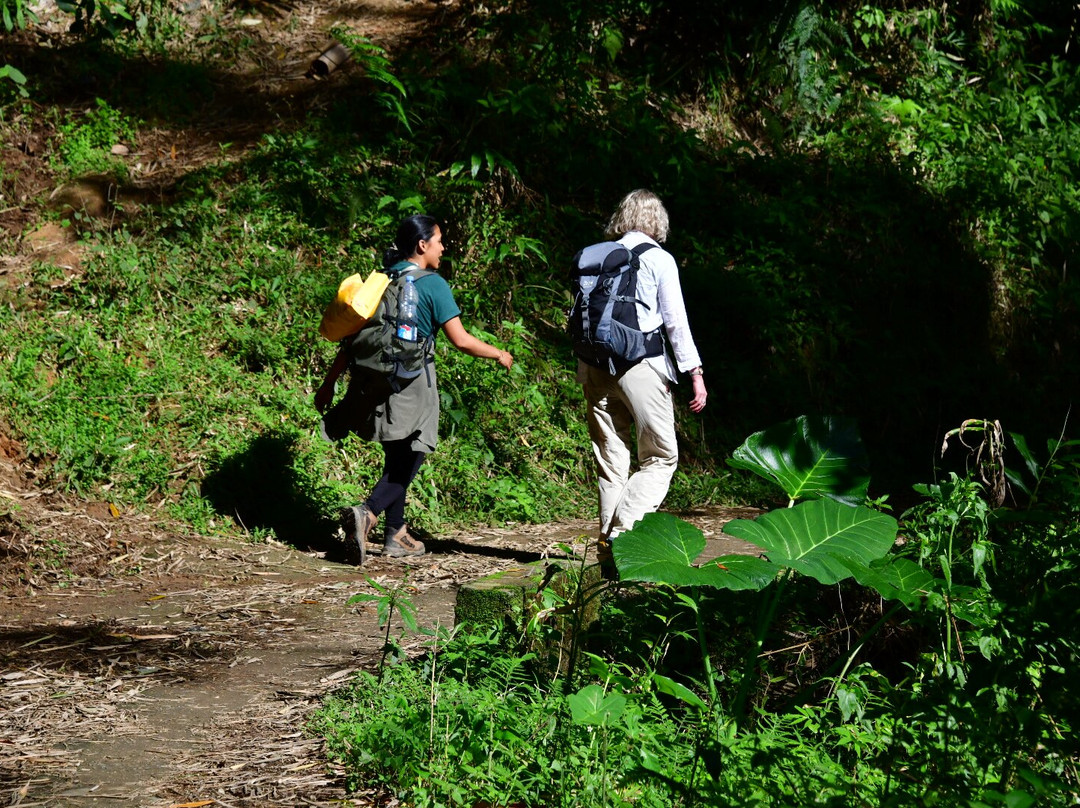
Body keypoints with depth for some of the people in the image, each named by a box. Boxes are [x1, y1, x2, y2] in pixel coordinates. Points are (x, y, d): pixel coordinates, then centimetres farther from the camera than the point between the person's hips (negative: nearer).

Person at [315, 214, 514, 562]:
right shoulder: (433, 285, -8)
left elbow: (353, 335, 9)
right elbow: (461, 340, -11)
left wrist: (329, 382, 13)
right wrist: (499, 355, 5)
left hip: (374, 381, 6)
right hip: (411, 382, -6)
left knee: (396, 459, 18)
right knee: (408, 459, 1)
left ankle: (396, 535, 21)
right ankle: (367, 513, -22)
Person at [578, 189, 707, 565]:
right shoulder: (658, 259, -1)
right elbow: (676, 321, -5)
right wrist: (695, 372, -3)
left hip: (595, 365, 5)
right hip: (641, 365, -5)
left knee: (610, 461, 9)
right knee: (661, 457, 2)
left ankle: (609, 551, 7)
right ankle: (622, 532, -14)